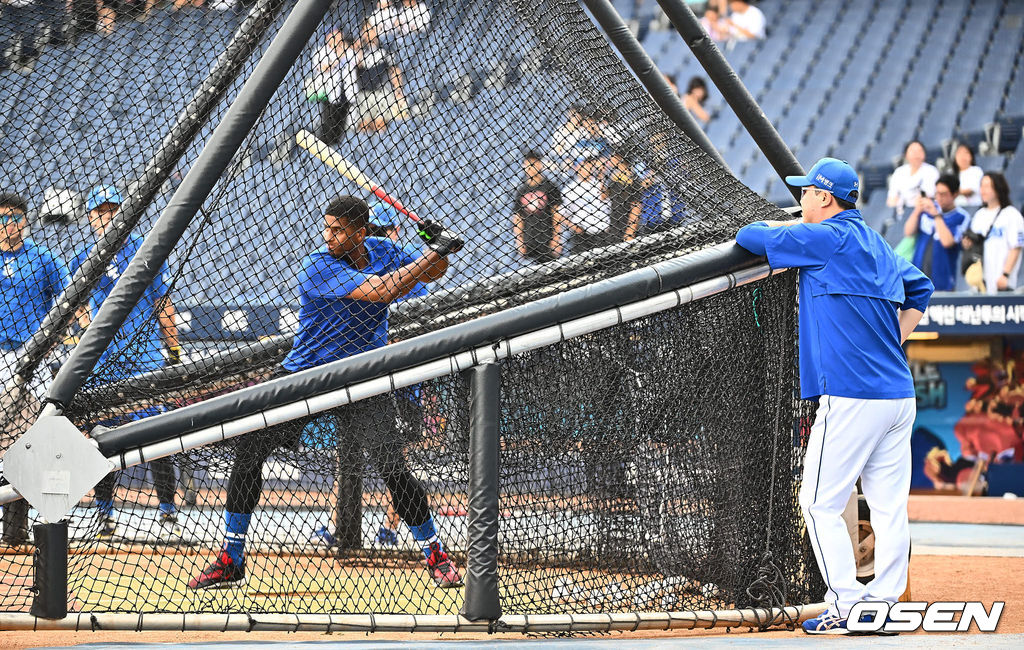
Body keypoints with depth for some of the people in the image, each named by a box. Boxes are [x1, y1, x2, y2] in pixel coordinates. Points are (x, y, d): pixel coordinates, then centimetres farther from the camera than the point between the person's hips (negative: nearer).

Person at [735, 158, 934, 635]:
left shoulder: (826, 238, -8)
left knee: (820, 503, 0)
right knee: (890, 507, 7)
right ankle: (883, 606, 8)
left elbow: (748, 238, -3)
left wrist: (786, 228, 17)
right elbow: (920, 289, 33)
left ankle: (847, 604, -3)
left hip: (851, 398, -8)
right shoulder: (879, 247, 17)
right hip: (899, 395, 8)